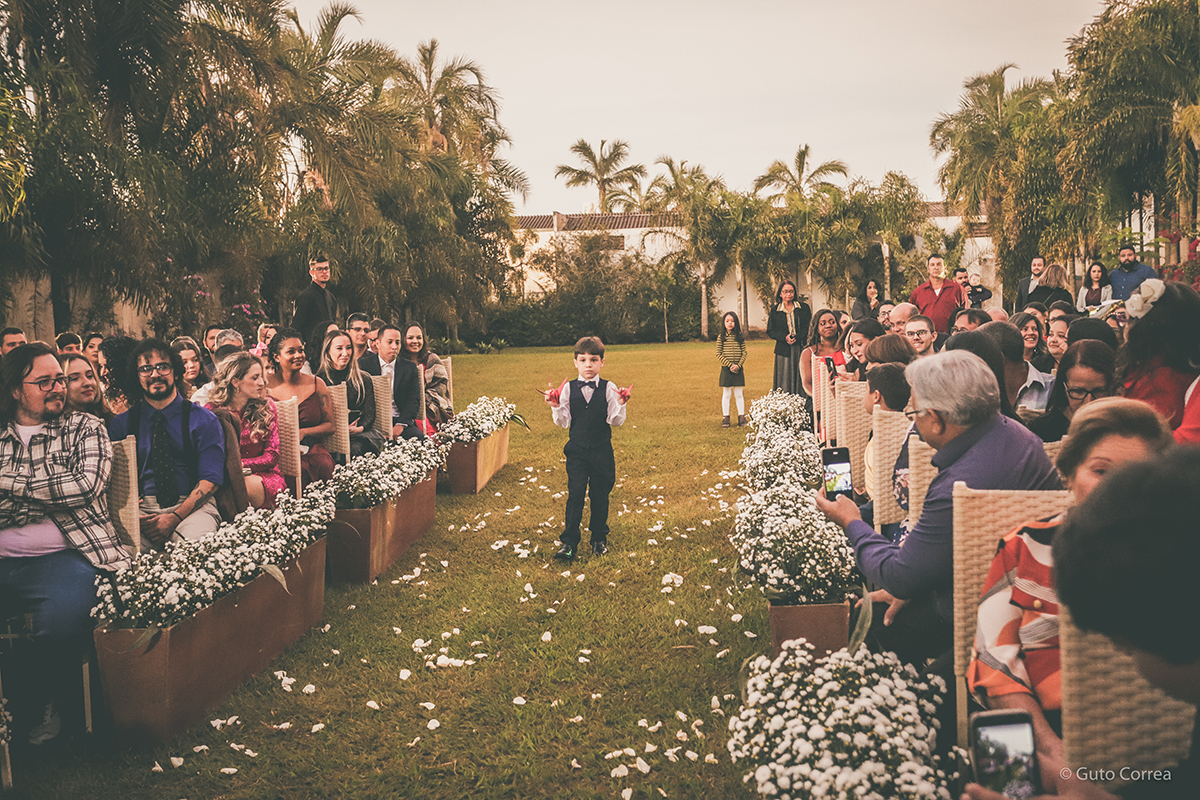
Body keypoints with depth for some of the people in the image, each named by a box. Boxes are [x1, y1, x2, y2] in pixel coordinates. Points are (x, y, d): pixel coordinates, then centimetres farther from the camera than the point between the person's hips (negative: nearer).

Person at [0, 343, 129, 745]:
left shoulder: (85, 428, 11)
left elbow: (87, 485, -8)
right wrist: (56, 492, -7)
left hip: (60, 558, -2)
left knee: (65, 618, -33)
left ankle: (34, 704, -1)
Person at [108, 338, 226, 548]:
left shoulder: (204, 420, 6)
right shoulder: (121, 424, 14)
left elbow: (210, 480, -2)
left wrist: (174, 518, -16)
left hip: (191, 506, -1)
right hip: (141, 507, 1)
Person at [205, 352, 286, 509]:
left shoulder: (266, 407, 7)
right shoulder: (211, 411, 4)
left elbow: (272, 456, 2)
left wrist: (240, 465, -14)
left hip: (262, 475, 1)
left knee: (248, 487, -36)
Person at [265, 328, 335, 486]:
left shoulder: (317, 384, 10)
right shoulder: (266, 385, 4)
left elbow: (329, 425, 10)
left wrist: (303, 432, -7)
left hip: (310, 449, 2)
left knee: (325, 466, -31)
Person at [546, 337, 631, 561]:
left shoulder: (609, 389, -4)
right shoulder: (568, 389, 0)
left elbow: (616, 421, -7)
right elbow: (564, 423, 0)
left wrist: (620, 404, -23)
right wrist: (556, 407, -16)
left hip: (602, 451, 0)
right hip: (576, 451, 0)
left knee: (600, 496, 9)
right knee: (575, 495, -4)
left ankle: (599, 539, 25)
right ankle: (569, 542, 2)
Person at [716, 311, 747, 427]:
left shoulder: (740, 337, 2)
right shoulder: (721, 337, -2)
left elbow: (744, 353, 2)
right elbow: (719, 354, -5)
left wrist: (738, 365, -12)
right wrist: (730, 365, -13)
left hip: (738, 369, 1)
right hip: (726, 369, -1)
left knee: (738, 394, 7)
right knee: (726, 394, 6)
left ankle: (741, 417, 14)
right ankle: (725, 418, 12)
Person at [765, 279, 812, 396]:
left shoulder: (804, 307, 7)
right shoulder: (775, 311, 8)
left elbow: (809, 326, 1)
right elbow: (770, 331, 5)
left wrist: (797, 337, -14)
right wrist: (785, 337, -13)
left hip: (801, 348, 0)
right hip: (784, 350, 0)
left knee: (802, 381, -2)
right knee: (785, 382, -1)